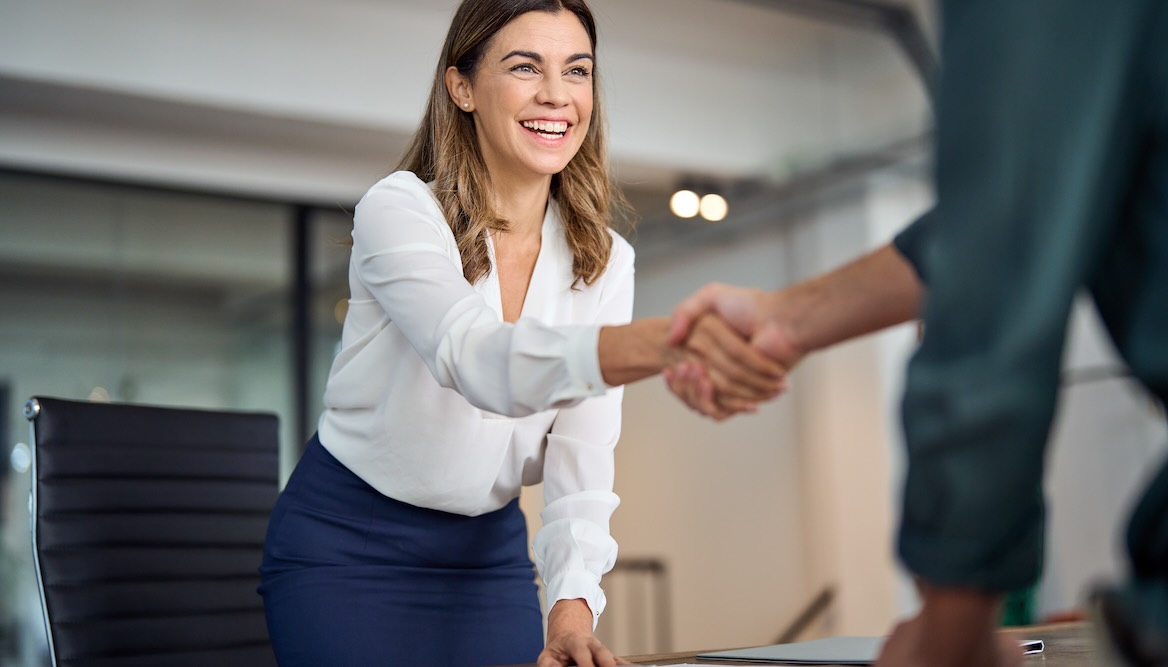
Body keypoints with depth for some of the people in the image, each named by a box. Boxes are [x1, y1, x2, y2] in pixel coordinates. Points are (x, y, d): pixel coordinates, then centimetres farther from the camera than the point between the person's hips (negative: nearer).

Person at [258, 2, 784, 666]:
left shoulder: (605, 262, -4)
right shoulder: (398, 208, -18)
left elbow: (581, 456, -9)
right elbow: (479, 362, -37)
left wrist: (573, 602, -26)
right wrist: (669, 339, -54)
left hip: (490, 554, 4)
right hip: (344, 546, -4)